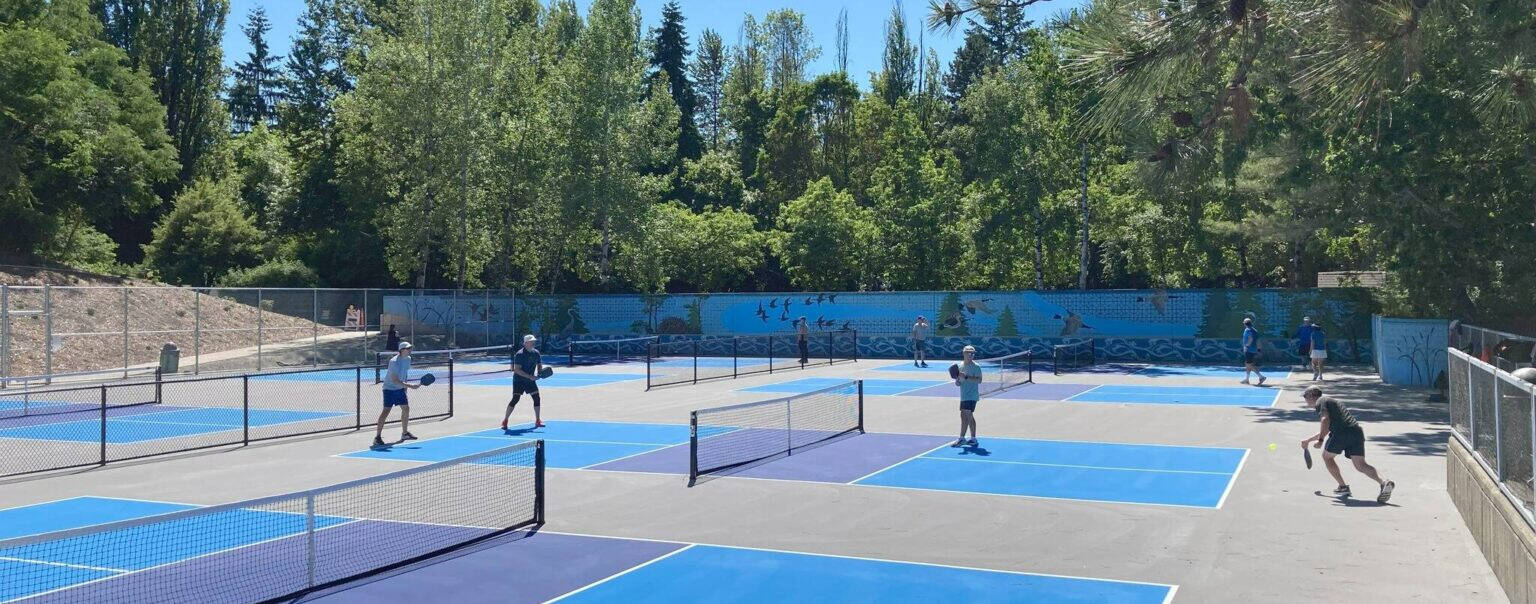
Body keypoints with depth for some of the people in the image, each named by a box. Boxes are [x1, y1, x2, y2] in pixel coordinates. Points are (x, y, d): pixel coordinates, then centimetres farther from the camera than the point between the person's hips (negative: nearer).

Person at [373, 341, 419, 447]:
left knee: (406, 408, 10)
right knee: (386, 411, -13)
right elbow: (394, 380, -28)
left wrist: (404, 386, 17)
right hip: (390, 388, -8)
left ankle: (405, 433, 26)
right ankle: (377, 437, -11)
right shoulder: (394, 362, -23)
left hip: (400, 388, 8)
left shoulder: (408, 359, 2)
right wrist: (410, 386, -30)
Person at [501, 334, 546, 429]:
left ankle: (537, 421, 12)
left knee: (536, 398, -1)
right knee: (515, 399, -13)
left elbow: (539, 365, 14)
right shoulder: (520, 354, -19)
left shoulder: (536, 353, 1)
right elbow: (517, 370, -23)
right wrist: (530, 376, -28)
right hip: (519, 380, -6)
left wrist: (539, 373, -7)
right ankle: (504, 421, -4)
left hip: (531, 380, 6)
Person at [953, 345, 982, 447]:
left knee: (964, 416, -12)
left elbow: (979, 380, -19)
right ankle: (973, 439, 20)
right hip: (964, 396, 8)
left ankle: (962, 439, -9)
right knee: (970, 417, 13)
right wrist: (957, 381, -2)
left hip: (971, 396, -8)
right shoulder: (960, 365, 10)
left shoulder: (976, 367, -11)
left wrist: (966, 377, -26)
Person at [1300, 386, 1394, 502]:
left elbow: (1325, 420, -13)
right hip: (1357, 431, 8)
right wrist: (1308, 441, 56)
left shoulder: (1320, 402, 8)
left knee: (1327, 456, 15)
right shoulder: (1330, 401, 37)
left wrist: (1320, 440, -18)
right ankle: (1383, 482, -27)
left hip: (1342, 432, -8)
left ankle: (1343, 487, 12)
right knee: (1360, 465, -2)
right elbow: (1325, 430, 48)